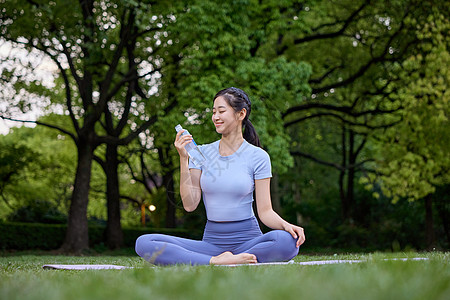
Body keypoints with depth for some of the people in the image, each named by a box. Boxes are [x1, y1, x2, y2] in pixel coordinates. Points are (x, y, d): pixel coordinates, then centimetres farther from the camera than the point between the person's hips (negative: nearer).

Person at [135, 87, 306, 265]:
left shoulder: (257, 156, 1)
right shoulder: (202, 153, 8)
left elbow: (265, 211, -2)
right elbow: (189, 205, 0)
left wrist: (286, 225, -23)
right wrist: (183, 159, -5)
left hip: (247, 239, -2)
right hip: (211, 241, 2)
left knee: (288, 241, -36)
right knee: (143, 243, -21)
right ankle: (215, 261, -28)